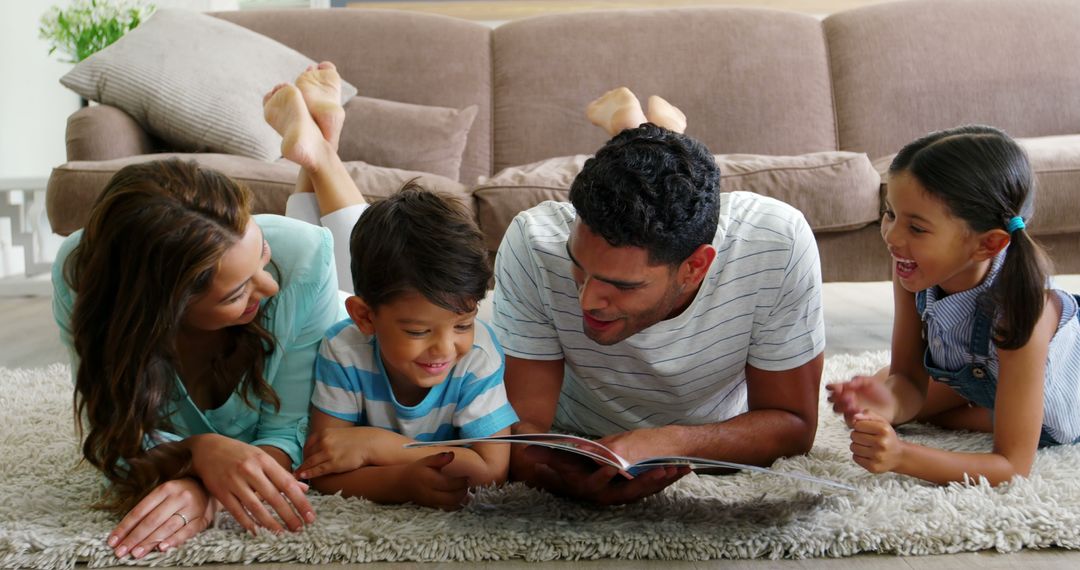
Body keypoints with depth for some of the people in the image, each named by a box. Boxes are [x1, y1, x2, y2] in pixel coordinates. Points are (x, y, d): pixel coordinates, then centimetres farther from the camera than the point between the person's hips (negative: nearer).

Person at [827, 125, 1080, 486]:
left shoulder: (1019, 311, -42)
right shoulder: (913, 270, -28)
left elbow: (1012, 466, -38)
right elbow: (908, 380, -18)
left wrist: (902, 457, -52)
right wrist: (890, 404, -43)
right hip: (981, 373, 4)